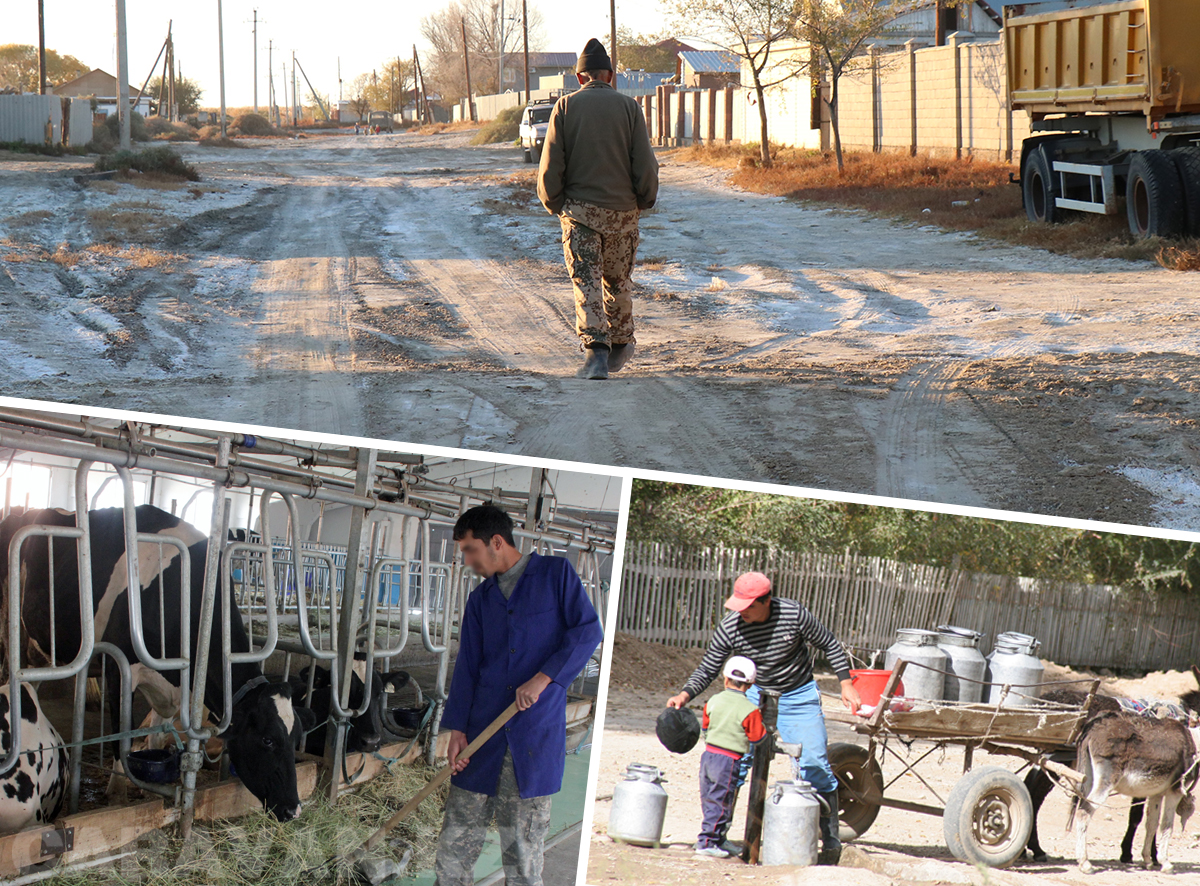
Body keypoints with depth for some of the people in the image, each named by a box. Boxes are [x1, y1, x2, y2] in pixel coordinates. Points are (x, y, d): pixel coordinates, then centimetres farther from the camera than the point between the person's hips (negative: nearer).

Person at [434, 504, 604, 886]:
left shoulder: (556, 574, 2)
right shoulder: (480, 599, 16)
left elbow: (588, 632, -5)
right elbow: (466, 667, 11)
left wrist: (544, 677, -15)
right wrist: (457, 729, 1)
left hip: (535, 733, -4)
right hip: (484, 733, 4)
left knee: (524, 844, -1)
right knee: (456, 839, 1)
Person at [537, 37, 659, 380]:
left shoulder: (566, 106, -2)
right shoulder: (628, 107, -1)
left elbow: (550, 165, -4)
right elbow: (645, 165, -3)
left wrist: (553, 203, 11)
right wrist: (644, 200, 13)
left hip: (579, 210, -1)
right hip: (622, 210, 1)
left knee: (587, 282, -3)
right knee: (618, 280, 18)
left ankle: (595, 348, -18)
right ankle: (621, 344, 31)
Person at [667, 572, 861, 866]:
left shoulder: (794, 615, -21)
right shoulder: (730, 626, -16)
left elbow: (829, 644, -6)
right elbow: (707, 669, -7)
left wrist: (846, 684, -10)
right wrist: (685, 695, -23)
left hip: (799, 697, -2)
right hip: (755, 695, 2)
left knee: (815, 767, -6)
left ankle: (831, 843, 8)